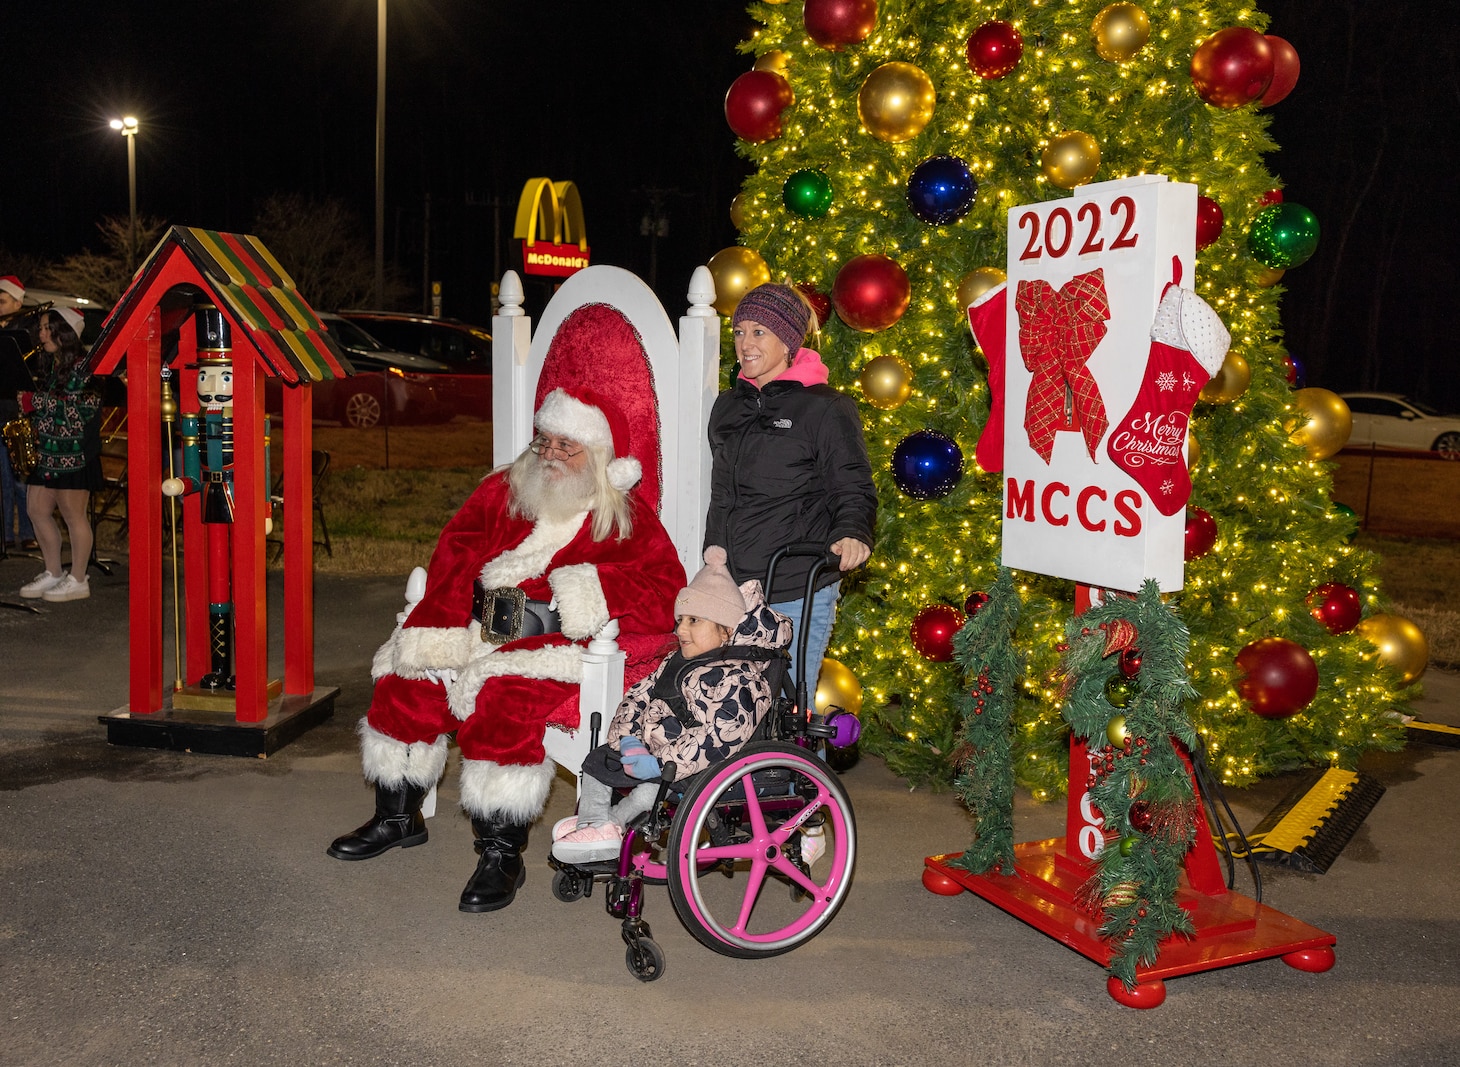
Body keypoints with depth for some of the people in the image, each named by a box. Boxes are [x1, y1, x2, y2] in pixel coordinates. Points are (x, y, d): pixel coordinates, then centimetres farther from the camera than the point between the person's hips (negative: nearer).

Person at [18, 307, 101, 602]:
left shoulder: (83, 366, -10)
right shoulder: (50, 365, 15)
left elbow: (85, 408, -15)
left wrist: (40, 401, -10)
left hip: (74, 452, -9)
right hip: (47, 449, 9)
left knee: (73, 513, -3)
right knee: (37, 509, 10)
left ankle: (77, 580, 7)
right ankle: (53, 573, 22)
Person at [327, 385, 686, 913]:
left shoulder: (628, 520, 3)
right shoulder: (502, 491, 15)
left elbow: (666, 586, -9)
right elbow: (455, 554, 6)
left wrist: (594, 590, -23)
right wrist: (441, 629, -9)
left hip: (559, 643, -5)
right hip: (482, 629, 6)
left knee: (504, 699, -31)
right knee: (408, 676, -10)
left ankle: (501, 853, -19)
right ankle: (397, 816, 12)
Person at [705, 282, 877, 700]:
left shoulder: (825, 408, -5)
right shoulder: (728, 407, 15)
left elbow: (854, 489, -7)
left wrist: (851, 533, -27)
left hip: (799, 598, -6)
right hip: (731, 592, 6)